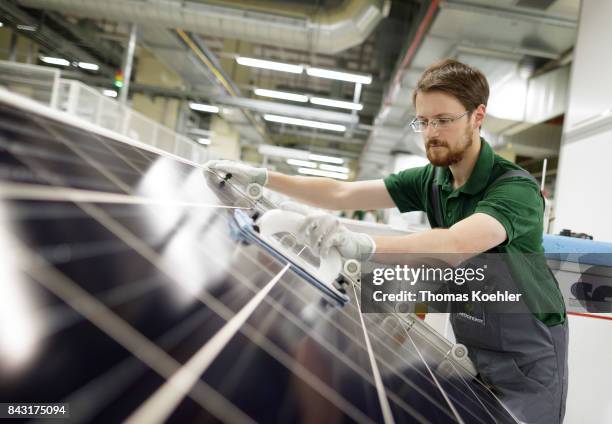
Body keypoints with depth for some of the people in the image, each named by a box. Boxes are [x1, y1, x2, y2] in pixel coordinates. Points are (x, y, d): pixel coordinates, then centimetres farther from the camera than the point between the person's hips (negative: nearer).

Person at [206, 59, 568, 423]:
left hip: (526, 354, -5)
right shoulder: (431, 181, -5)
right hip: (471, 346, 5)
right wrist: (262, 177, -17)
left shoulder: (516, 189, -24)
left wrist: (361, 244, -59)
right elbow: (342, 194, -10)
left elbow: (455, 245, -43)